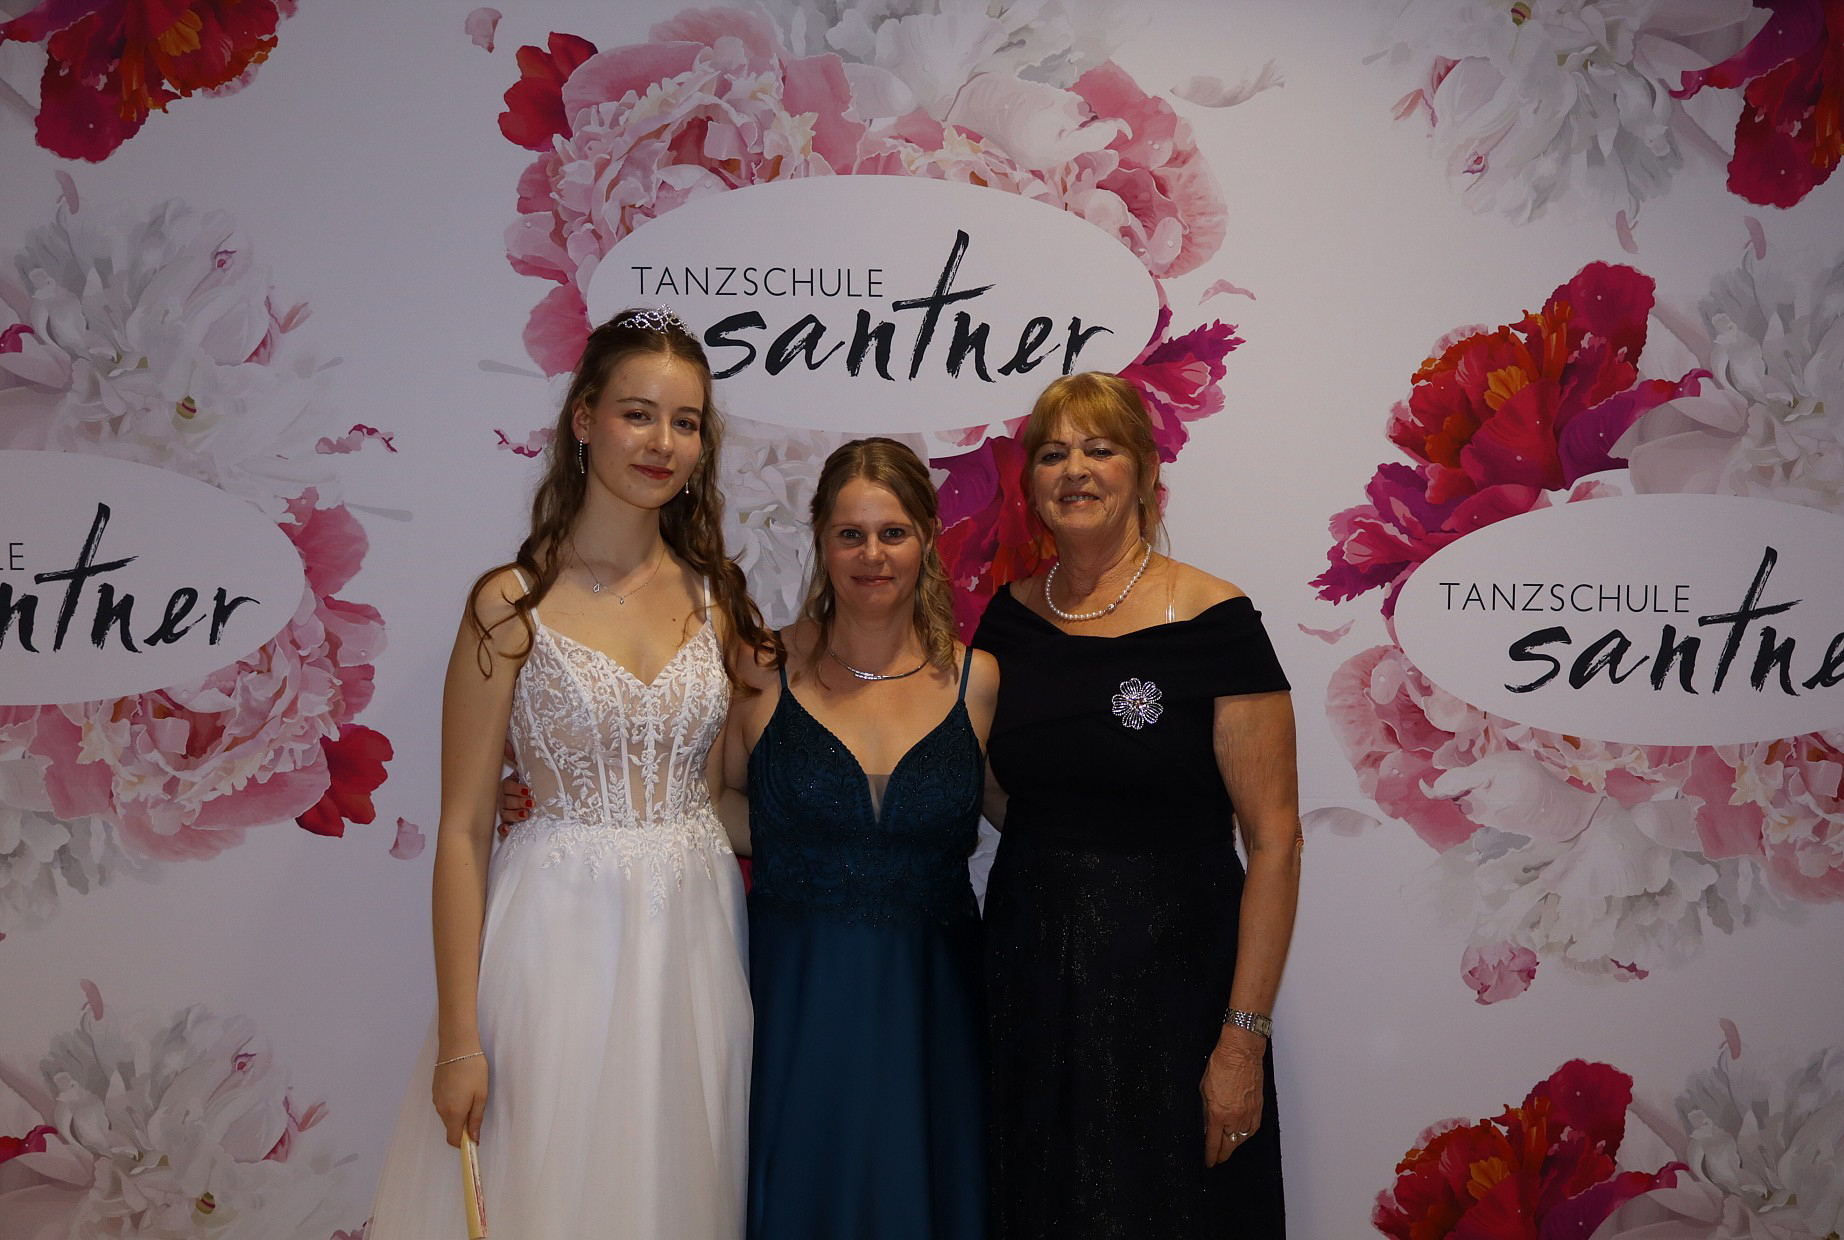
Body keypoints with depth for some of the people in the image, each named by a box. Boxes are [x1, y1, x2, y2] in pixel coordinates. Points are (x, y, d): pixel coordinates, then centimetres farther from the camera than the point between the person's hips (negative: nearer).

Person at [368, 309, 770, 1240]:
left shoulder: (714, 599, 5)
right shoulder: (513, 604, -8)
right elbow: (463, 830, -8)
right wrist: (458, 1037, -9)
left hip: (695, 928, 4)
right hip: (561, 930, -4)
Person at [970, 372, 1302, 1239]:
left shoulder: (1213, 622, -12)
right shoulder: (1010, 617, 3)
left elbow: (1274, 840, -13)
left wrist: (1244, 1039, -16)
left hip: (1170, 973, -4)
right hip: (1027, 970, 5)